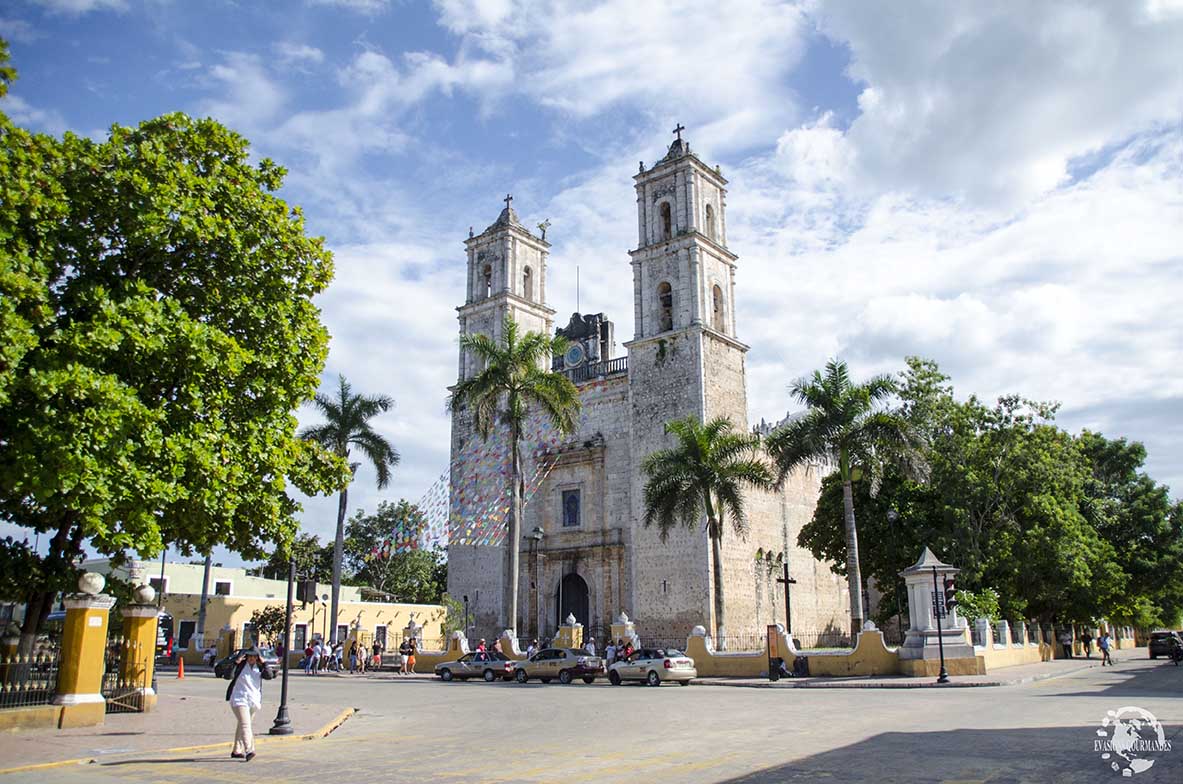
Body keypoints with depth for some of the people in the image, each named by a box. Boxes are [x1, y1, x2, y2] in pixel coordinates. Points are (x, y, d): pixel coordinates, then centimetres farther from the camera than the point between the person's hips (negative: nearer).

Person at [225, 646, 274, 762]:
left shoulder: (259, 667, 6)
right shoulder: (240, 666, -4)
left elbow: (269, 676, -6)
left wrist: (263, 663, -15)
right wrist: (236, 662, -24)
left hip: (253, 700, 5)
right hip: (239, 699, -5)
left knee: (242, 725, 17)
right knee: (245, 725, -18)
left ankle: (236, 751, 28)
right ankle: (248, 750, -28)